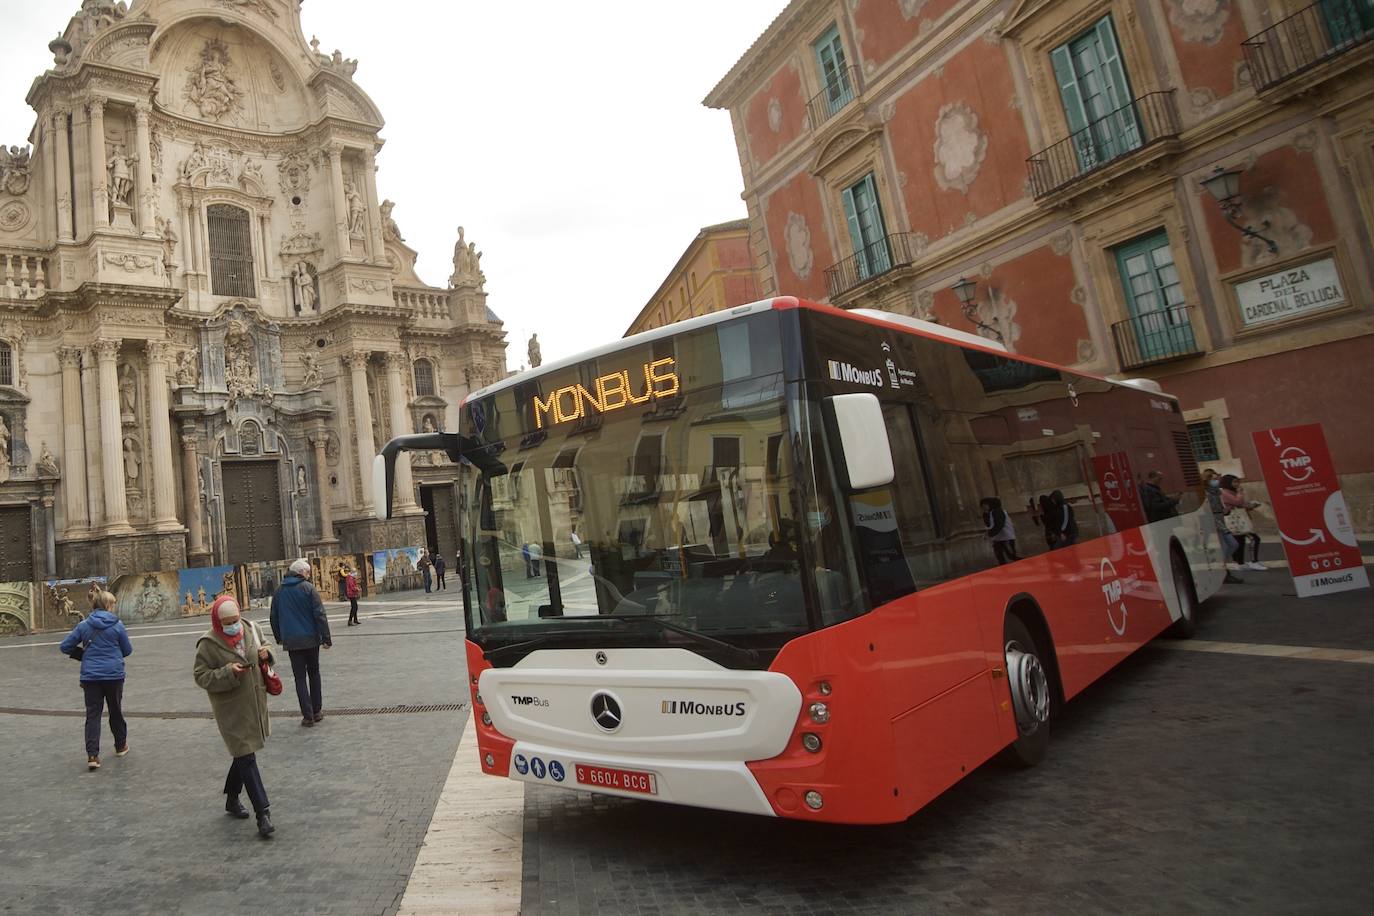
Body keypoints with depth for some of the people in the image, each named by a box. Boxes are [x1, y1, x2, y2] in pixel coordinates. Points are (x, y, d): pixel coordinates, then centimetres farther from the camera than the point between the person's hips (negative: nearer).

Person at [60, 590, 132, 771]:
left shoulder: (83, 625, -2)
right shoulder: (117, 625, -8)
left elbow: (64, 647, 2)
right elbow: (127, 650, 0)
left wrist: (83, 653, 13)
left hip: (90, 676, 1)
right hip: (114, 675, -1)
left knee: (92, 715, 3)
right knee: (116, 711, 15)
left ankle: (92, 755, -7)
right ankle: (121, 746, 30)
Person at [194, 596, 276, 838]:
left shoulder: (251, 630, 1)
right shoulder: (209, 644, -13)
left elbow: (263, 652, 18)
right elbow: (201, 676, -12)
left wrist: (266, 654, -5)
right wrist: (228, 673, -25)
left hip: (255, 705, 6)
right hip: (232, 710, -6)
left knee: (243, 755, 19)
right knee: (246, 758, -6)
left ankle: (232, 799, 40)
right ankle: (262, 813, -4)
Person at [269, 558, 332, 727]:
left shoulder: (279, 591, 5)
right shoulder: (308, 588, -8)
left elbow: (274, 617, 13)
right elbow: (320, 615, -12)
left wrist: (279, 638, 25)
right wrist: (326, 638, -8)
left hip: (291, 641, 2)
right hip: (311, 639, -2)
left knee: (300, 678, 5)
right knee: (314, 674, 15)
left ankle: (308, 715, 0)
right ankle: (317, 711, 18)